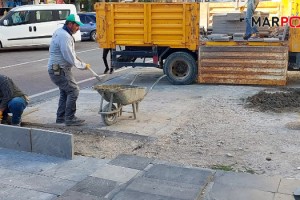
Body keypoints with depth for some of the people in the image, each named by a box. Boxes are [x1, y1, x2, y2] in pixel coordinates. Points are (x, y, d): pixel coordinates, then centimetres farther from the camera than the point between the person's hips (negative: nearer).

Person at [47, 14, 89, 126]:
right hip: (60, 70, -11)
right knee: (73, 91, -10)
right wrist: (83, 66, -9)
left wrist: (75, 56, 14)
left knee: (65, 92, 18)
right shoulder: (65, 37, -20)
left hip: (56, 69, 11)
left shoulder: (59, 32, 14)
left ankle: (60, 117, 25)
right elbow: (70, 58, -21)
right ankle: (70, 119, -6)